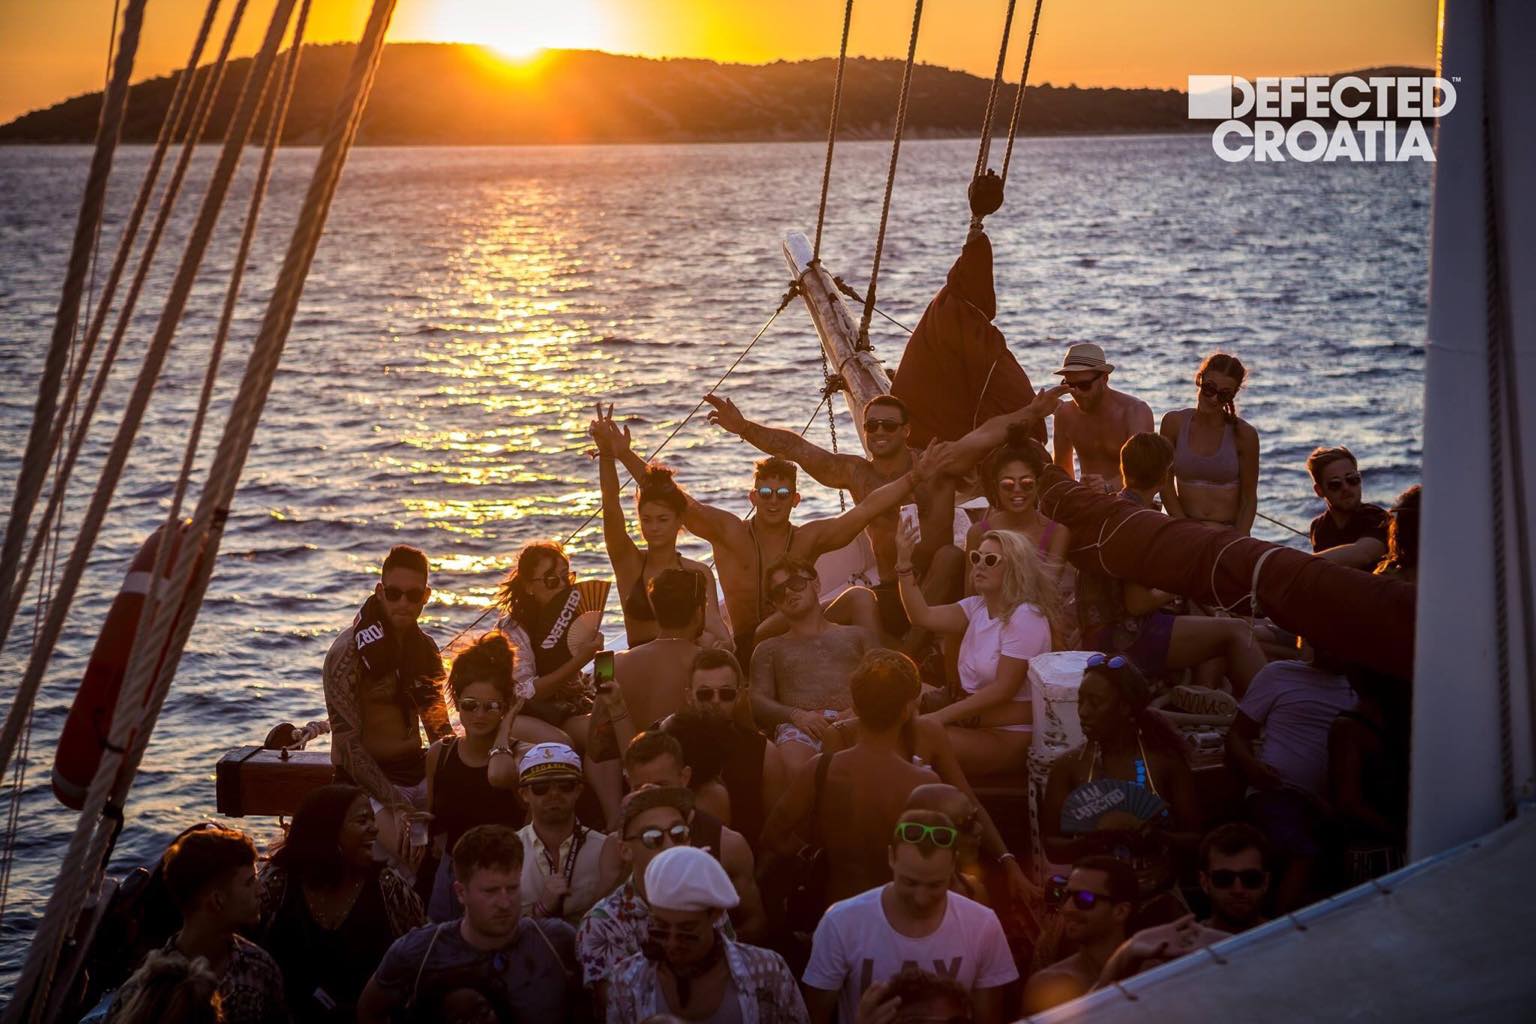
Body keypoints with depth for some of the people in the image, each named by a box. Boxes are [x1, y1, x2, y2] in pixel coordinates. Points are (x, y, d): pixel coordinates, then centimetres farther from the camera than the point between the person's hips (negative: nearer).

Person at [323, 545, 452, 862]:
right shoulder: (349, 652, -12)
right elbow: (347, 744, -17)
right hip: (367, 779, -7)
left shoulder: (424, 648, 8)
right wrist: (397, 806, -25)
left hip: (418, 772, 7)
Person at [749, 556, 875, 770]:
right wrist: (796, 714, -7)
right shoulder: (769, 649, 29)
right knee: (794, 767, -38)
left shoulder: (855, 636, 30)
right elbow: (758, 700, 14)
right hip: (800, 726, 0)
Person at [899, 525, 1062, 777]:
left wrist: (941, 716, -21)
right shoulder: (977, 606, 8)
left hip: (1010, 737, -8)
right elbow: (923, 616, -4)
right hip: (976, 723, 8)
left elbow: (1003, 689, -21)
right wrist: (905, 566, -14)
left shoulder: (1024, 617, -17)